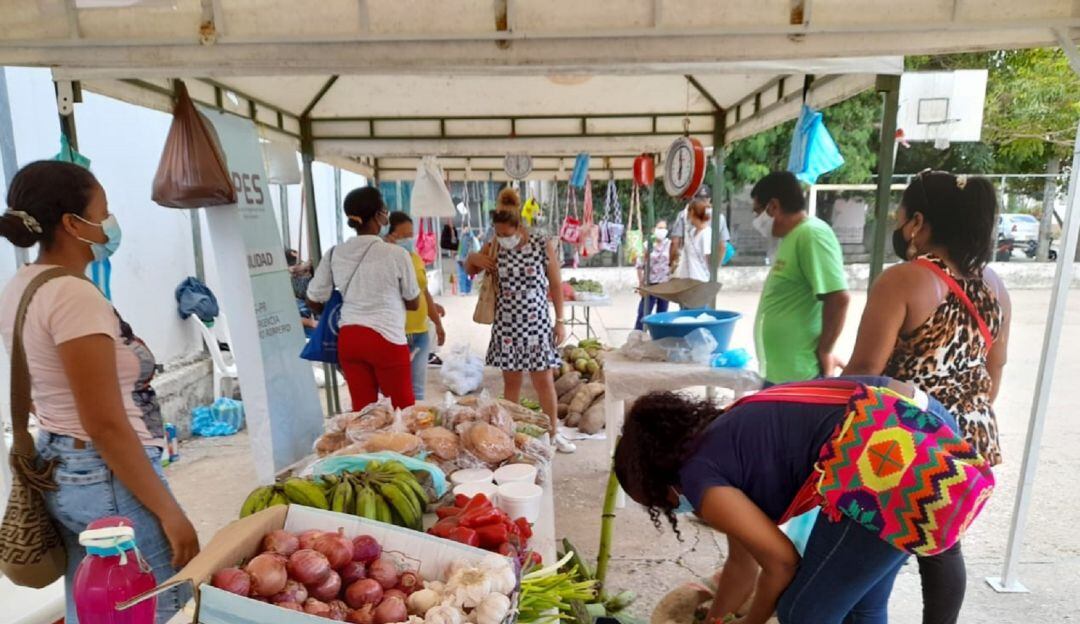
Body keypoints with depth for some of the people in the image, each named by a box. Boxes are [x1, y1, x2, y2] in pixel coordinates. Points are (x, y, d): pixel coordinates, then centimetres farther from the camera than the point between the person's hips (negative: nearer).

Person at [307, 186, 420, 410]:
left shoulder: (335, 254, 2)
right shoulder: (396, 254, -9)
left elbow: (313, 300, 9)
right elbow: (414, 303, 1)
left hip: (348, 338, 5)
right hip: (387, 338, -4)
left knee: (362, 410, 13)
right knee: (404, 410, 9)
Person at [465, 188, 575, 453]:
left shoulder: (542, 243, -8)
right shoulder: (494, 247, -1)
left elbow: (555, 284, -2)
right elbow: (470, 270, 15)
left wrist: (559, 321, -3)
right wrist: (472, 258, -8)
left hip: (537, 322, -2)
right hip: (507, 324, 2)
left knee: (544, 382, 7)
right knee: (511, 382, 11)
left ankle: (554, 433, 24)